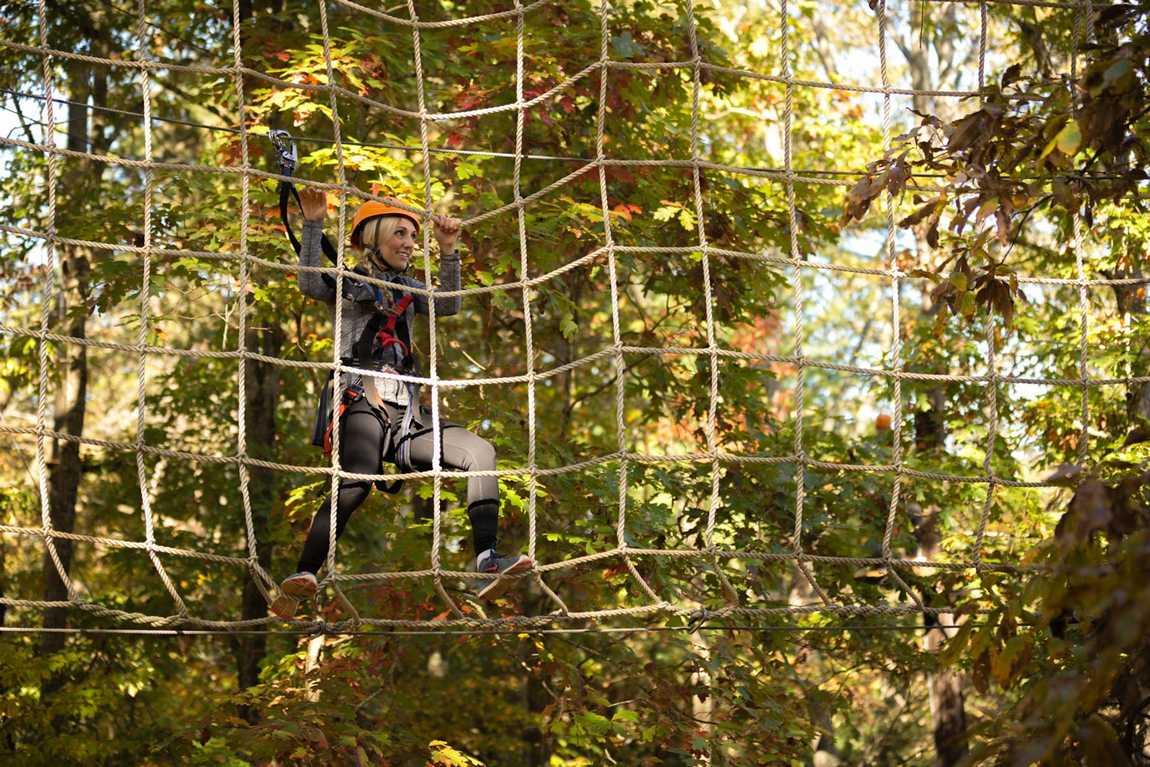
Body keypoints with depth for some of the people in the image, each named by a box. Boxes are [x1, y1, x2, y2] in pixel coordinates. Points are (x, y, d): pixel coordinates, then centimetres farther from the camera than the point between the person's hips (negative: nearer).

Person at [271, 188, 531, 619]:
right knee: (356, 484, -33)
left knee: (480, 450, -11)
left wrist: (447, 251, 2)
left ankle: (486, 565, -21)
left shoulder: (407, 290, 27)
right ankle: (303, 579, -44)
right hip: (362, 403, -6)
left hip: (407, 414, 6)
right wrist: (314, 225, -15)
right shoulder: (346, 284, 13)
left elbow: (448, 306, 10)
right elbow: (310, 283, -8)